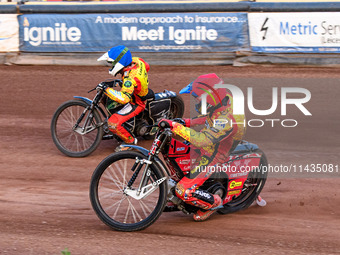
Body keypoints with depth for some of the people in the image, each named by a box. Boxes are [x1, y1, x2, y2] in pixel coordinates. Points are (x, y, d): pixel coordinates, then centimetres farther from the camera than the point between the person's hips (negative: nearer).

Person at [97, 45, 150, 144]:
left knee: (113, 123, -20)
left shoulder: (130, 79, -38)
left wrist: (106, 89, -42)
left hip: (136, 103, -9)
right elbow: (147, 67, 10)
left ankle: (130, 140, 1)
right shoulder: (137, 61, -14)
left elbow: (124, 98, -48)